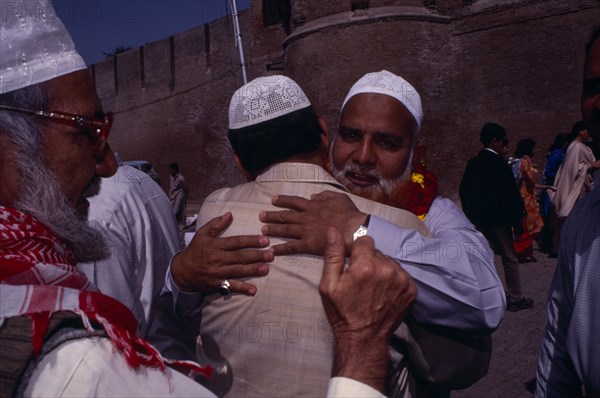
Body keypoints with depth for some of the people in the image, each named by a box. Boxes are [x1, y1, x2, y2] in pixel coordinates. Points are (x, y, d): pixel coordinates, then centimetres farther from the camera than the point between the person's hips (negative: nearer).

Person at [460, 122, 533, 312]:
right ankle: (515, 298, 14)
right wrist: (517, 221, -9)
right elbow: (510, 193, -14)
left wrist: (471, 215, 15)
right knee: (509, 258, 6)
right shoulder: (499, 163, -15)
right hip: (497, 218, -6)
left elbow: (464, 191, 8)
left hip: (478, 218, 6)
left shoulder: (473, 163, 4)